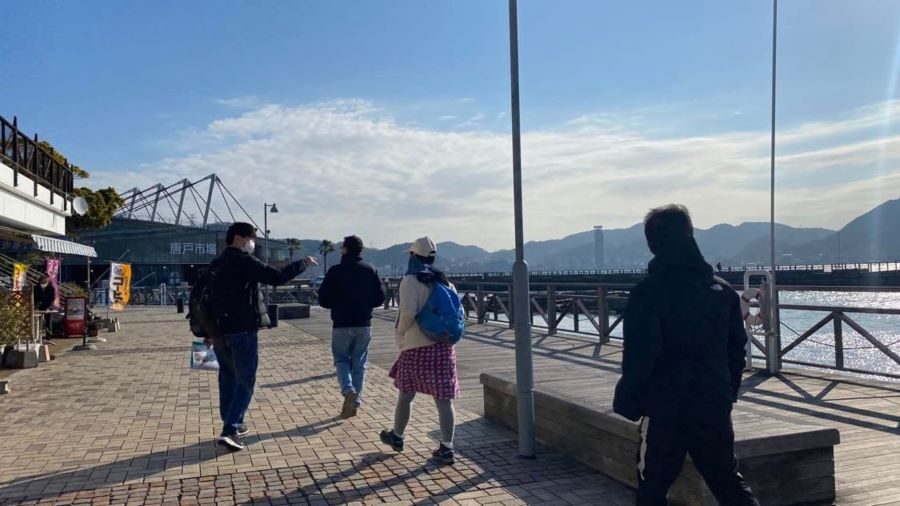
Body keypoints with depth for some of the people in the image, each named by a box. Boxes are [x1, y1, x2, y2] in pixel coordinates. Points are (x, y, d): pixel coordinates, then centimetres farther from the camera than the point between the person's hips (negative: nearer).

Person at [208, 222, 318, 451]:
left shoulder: (215, 264, 14)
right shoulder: (245, 261, -12)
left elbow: (204, 295, 19)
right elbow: (277, 277, -20)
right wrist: (303, 263, -8)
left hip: (218, 330, 8)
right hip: (242, 330, -8)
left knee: (228, 379, 19)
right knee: (245, 382, -1)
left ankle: (232, 424, 28)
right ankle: (229, 431, -9)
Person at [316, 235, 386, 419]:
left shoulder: (335, 271, -8)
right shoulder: (371, 270, 0)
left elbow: (323, 300, -6)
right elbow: (380, 298, 0)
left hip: (342, 324, -2)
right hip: (364, 324, 3)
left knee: (341, 359, 11)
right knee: (359, 363, 11)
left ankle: (348, 390, -13)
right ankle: (355, 402, 12)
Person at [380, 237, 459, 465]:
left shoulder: (410, 281, -9)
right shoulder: (444, 281, 9)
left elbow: (408, 312, -20)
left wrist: (399, 332, -4)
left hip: (416, 347, -4)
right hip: (444, 346, 4)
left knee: (405, 395, 15)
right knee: (444, 399, 3)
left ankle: (397, 437, 33)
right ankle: (446, 447, 2)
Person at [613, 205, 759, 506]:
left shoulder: (647, 292, -13)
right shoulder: (723, 290, 4)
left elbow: (638, 357, -16)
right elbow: (737, 349, 10)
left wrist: (626, 403, -5)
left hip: (665, 408, -5)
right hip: (714, 406, 5)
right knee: (728, 481, 19)